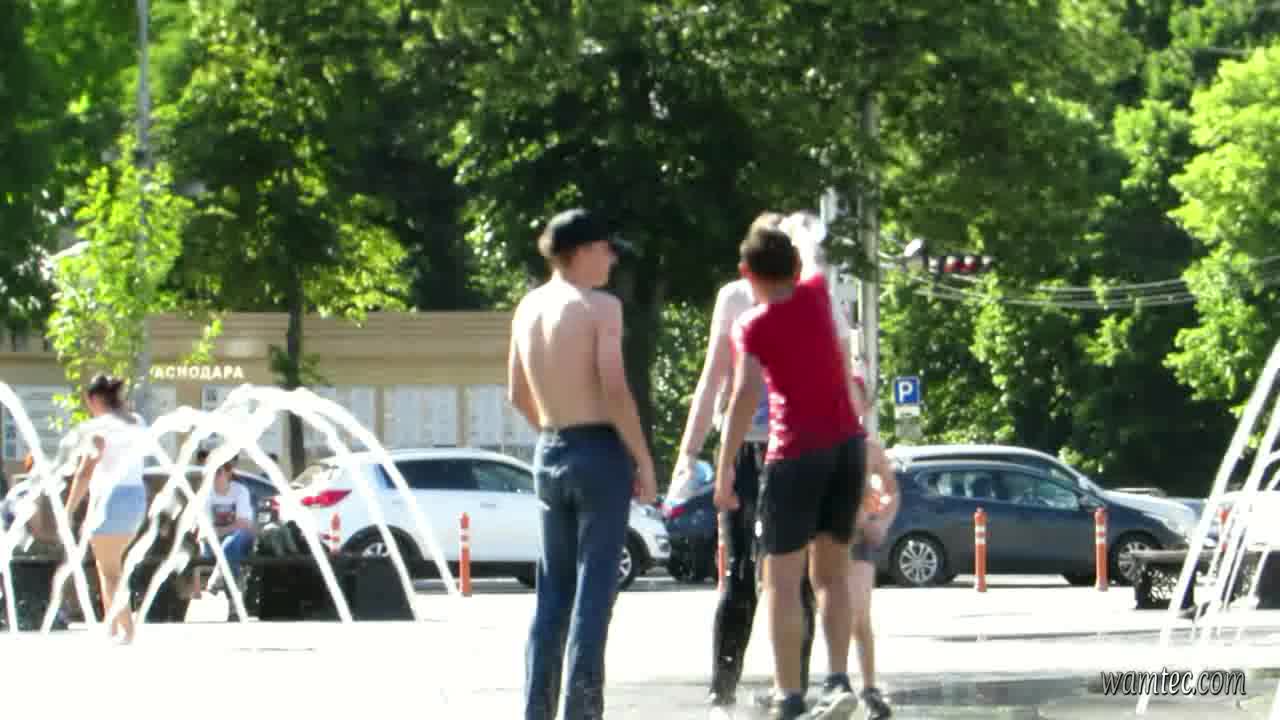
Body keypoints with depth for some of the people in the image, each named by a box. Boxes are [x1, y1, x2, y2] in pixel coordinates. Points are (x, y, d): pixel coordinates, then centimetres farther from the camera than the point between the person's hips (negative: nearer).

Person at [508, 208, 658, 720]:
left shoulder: (528, 308, 8)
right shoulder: (600, 307, -11)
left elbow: (518, 396, 13)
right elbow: (615, 391, -17)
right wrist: (643, 461, -10)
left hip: (549, 453, 6)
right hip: (600, 452, -6)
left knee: (553, 591, 13)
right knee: (594, 589, -3)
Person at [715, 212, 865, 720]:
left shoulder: (753, 326, -7)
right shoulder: (814, 295, 7)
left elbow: (745, 395, -18)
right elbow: (812, 261, 31)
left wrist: (724, 469, -18)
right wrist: (805, 234, 53)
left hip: (796, 452, -5)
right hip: (848, 444, 5)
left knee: (782, 580, -1)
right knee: (831, 573, 12)